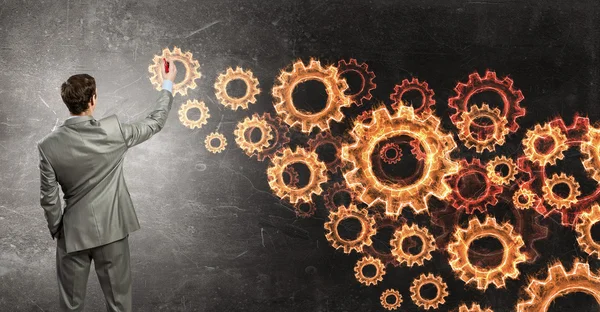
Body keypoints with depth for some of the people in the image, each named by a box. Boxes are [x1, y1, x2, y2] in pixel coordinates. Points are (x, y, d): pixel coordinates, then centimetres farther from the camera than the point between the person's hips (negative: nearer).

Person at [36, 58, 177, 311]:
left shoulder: (49, 145, -12)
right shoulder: (113, 131, -16)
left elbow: (49, 198, -5)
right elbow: (155, 123, 0)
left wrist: (56, 230, 12)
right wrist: (168, 84, 13)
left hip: (73, 233, 1)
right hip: (111, 230, -1)